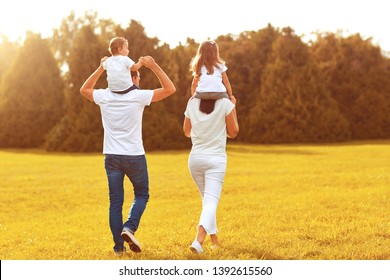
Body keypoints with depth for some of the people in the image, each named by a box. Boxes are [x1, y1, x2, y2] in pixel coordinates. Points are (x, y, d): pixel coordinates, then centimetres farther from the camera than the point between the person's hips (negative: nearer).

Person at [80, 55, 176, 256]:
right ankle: (129, 228, -6)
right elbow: (170, 89, -3)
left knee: (115, 201, 7)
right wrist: (154, 66, -5)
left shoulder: (104, 96, 1)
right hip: (134, 156, -3)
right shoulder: (138, 96, -9)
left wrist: (101, 68, 18)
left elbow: (84, 90, 23)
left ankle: (118, 246, 7)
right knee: (142, 194, 16)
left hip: (111, 156, 3)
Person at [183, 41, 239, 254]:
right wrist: (233, 107, 11)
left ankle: (214, 239, 30)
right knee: (211, 202, -10)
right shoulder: (225, 104, -7)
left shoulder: (192, 103, 1)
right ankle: (198, 239, -31)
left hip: (195, 158, 4)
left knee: (207, 200, 21)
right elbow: (233, 132, 2)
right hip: (216, 159, -4)